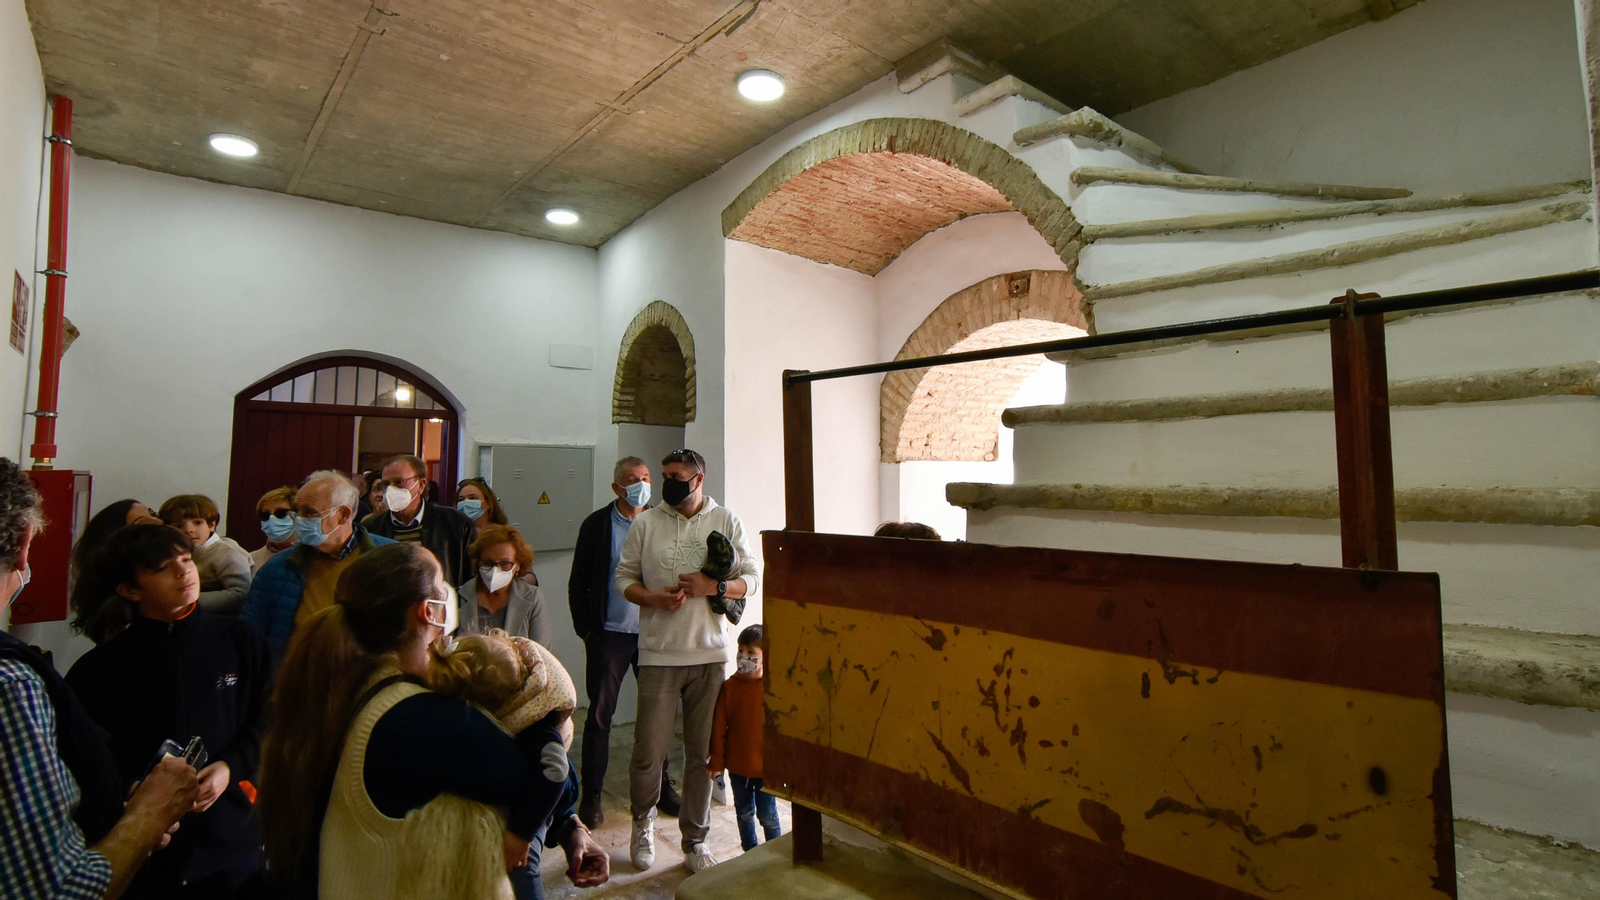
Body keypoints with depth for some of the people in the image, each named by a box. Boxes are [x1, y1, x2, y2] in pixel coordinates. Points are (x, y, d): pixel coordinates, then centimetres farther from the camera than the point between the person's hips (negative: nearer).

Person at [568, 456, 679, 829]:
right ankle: (591, 795, 20)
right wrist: (586, 629, -1)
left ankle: (662, 786, 26)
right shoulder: (596, 525, 0)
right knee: (599, 715, 5)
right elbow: (578, 583, 4)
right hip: (609, 635, -1)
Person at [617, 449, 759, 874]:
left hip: (709, 654, 1)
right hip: (659, 653, 0)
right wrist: (654, 598, -11)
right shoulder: (646, 523, 5)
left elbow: (751, 578, 5)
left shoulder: (726, 521, 5)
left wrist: (714, 586, -13)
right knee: (649, 751, 1)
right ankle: (643, 823, 32)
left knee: (702, 753, 8)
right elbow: (624, 577, 7)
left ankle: (695, 840, 28)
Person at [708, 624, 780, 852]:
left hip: (766, 765, -3)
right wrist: (717, 760, 0)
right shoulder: (730, 686, -5)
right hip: (737, 764, 4)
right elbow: (719, 726, -1)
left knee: (767, 815, 8)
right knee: (744, 812, 19)